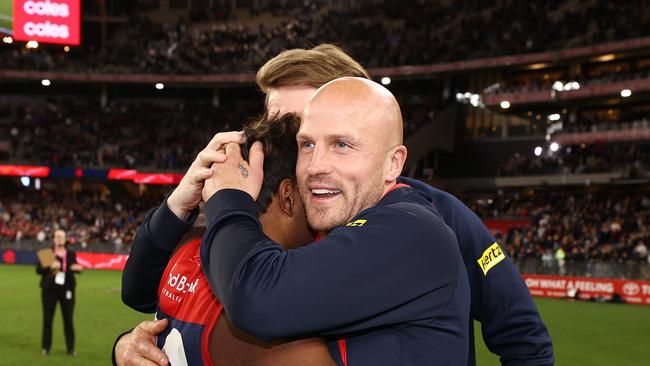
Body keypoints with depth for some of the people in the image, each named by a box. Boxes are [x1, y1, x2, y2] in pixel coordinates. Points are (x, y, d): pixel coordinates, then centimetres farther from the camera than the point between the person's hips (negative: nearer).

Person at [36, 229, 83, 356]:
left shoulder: (71, 254, 4)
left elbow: (75, 267, 10)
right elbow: (38, 269, -6)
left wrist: (77, 268, -13)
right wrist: (50, 267, -23)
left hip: (67, 289, 1)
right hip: (49, 289, -1)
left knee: (68, 319, 5)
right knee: (47, 319, 5)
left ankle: (71, 348, 13)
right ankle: (46, 347, 17)